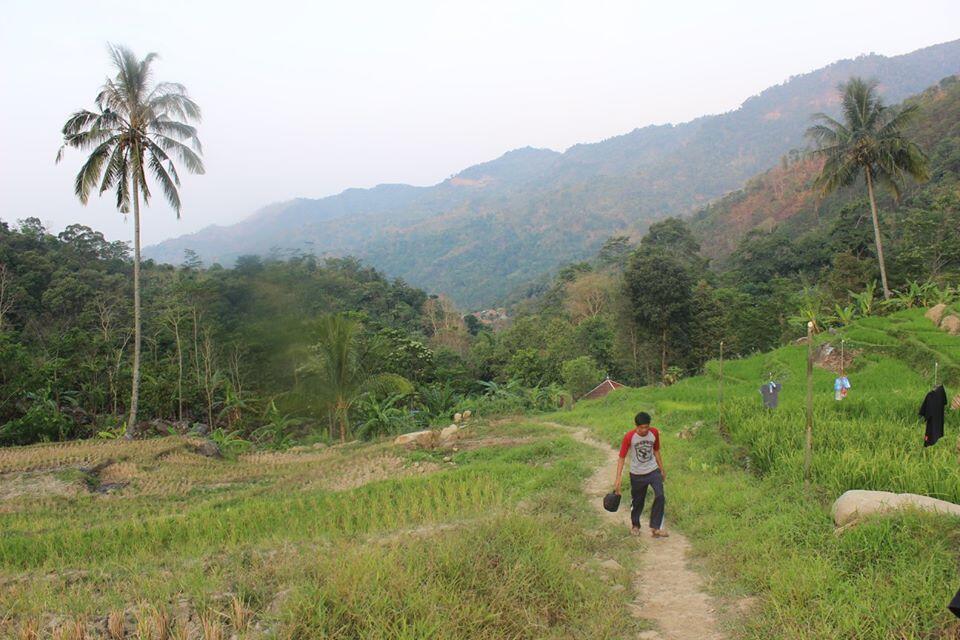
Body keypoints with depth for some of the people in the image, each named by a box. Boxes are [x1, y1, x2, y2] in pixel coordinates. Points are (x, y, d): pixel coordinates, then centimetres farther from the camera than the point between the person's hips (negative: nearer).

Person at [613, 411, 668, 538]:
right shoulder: (629, 437, -19)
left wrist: (662, 469, 14)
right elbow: (622, 457, -16)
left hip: (653, 470, 2)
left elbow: (656, 451, 8)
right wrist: (618, 478, -23)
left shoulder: (654, 433, -9)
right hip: (637, 474, -2)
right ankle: (635, 526, 35)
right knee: (637, 501, 10)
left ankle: (655, 528, -9)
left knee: (660, 497, -17)